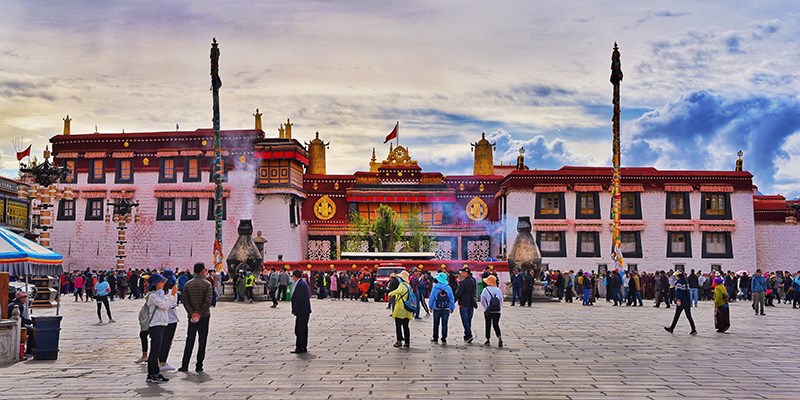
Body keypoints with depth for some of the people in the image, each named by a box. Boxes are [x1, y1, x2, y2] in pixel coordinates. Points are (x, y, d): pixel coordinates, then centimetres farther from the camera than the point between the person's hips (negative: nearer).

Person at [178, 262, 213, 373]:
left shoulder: (187, 284, 3)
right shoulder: (207, 284, -8)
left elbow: (184, 300, -3)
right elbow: (208, 301, -16)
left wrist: (192, 313, -6)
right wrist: (200, 314, -11)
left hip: (192, 317, 3)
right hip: (204, 316, -3)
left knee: (189, 341, 9)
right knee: (202, 342, 5)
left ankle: (185, 365, 7)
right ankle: (199, 366, 5)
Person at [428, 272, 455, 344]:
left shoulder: (435, 287, -8)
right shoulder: (448, 288, -3)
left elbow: (432, 297, -4)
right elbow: (452, 299, 0)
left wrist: (431, 306, 7)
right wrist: (452, 308, 9)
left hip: (437, 309, -1)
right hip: (446, 309, 1)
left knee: (436, 324, 12)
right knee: (444, 325, 6)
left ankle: (435, 339, 18)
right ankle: (444, 340, 7)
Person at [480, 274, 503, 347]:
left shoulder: (485, 290, -8)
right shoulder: (498, 290, 1)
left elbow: (482, 301, -5)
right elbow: (501, 301, 3)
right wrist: (500, 309, 11)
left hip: (488, 311, -2)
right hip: (497, 311, 2)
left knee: (488, 325, 8)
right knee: (496, 325, 7)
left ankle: (488, 340, 14)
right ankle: (499, 338, -11)